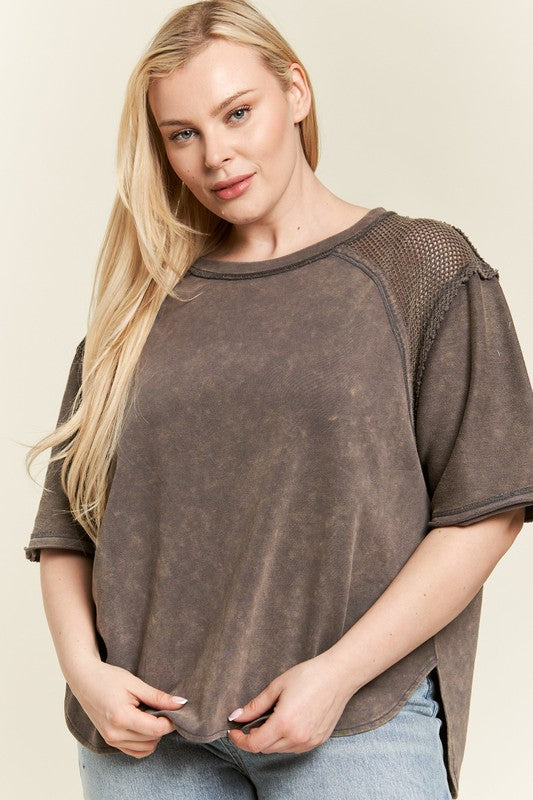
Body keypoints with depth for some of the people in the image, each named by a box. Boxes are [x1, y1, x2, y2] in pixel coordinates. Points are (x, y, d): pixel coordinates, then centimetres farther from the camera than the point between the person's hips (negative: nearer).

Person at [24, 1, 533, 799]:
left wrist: (338, 675, -11)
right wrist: (84, 669, -5)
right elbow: (66, 518, 11)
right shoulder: (141, 303, 11)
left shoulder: (423, 268, 2)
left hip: (359, 721, -2)